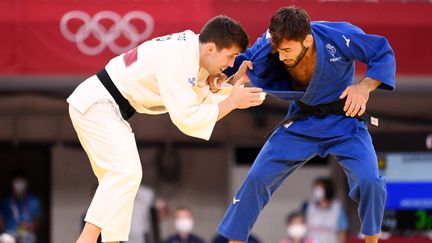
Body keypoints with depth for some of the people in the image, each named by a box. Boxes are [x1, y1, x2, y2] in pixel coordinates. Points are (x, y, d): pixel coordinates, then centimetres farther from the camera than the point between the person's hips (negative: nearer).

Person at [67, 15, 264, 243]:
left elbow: (204, 101, 7)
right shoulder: (178, 59, -25)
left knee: (119, 178, 14)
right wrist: (232, 102, -20)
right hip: (94, 105, -11)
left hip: (98, 105, 11)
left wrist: (235, 81, -4)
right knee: (126, 172, -21)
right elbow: (187, 118, -26)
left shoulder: (193, 51, 5)